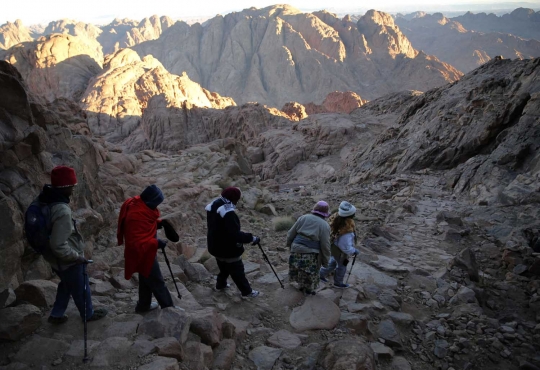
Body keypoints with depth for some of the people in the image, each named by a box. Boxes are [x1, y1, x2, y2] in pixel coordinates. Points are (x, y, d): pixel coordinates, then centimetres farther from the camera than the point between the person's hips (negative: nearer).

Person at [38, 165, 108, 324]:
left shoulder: (44, 201, -7)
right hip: (68, 261, -8)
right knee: (81, 288, 17)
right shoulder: (62, 211, -36)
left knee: (66, 284, 30)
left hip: (55, 258, 8)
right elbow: (59, 245, -34)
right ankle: (88, 314, 39)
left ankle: (56, 315, 42)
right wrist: (77, 256, -19)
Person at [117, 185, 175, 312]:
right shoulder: (136, 215, -34)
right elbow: (136, 243, -33)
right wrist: (156, 243, -29)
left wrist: (158, 223, -2)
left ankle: (143, 305, 41)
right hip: (142, 254, -10)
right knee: (157, 282, 4)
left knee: (146, 279, 24)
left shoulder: (140, 206, -4)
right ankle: (169, 308, 18)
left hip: (146, 252, 10)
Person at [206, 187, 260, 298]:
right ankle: (247, 292, 24)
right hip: (227, 249, -9)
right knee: (237, 270, 9)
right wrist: (252, 238, -25)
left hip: (215, 246, 9)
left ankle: (220, 284, 49)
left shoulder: (213, 206, -1)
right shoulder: (228, 213, -32)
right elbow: (235, 234, -34)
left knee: (224, 267, 31)